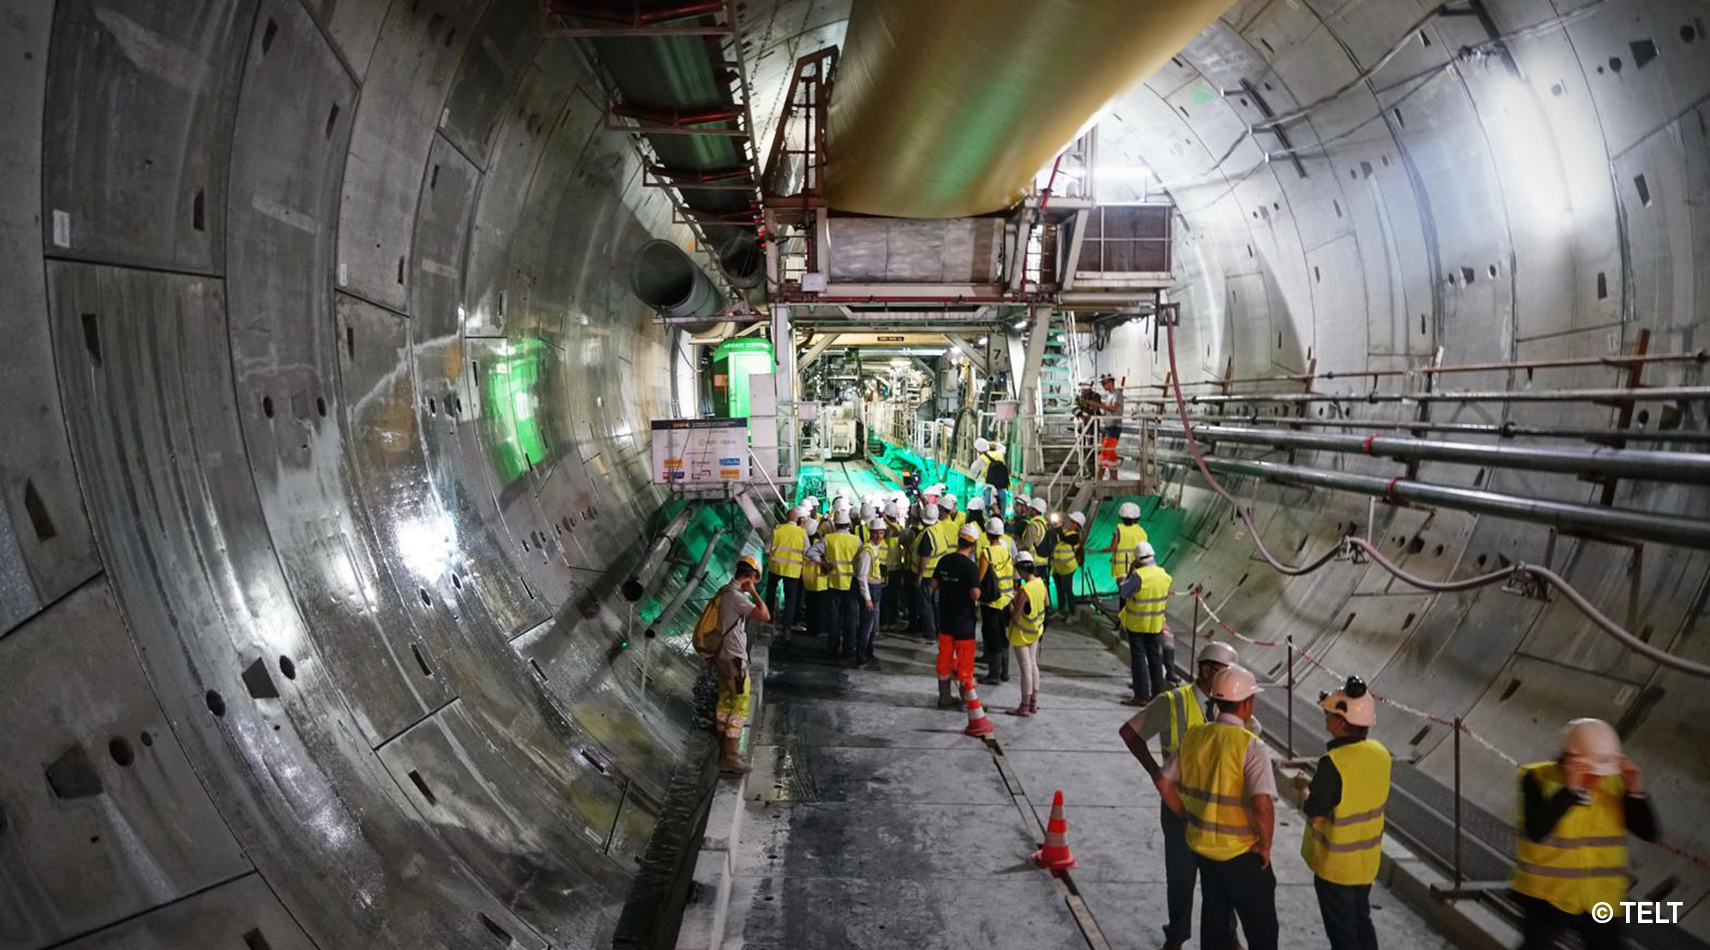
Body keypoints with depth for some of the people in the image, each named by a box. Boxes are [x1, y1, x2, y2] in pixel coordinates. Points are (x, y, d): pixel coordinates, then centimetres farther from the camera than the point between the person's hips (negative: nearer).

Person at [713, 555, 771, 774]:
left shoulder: (725, 592, 7)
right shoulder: (736, 597, -23)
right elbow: (765, 616, -30)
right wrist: (753, 591, -20)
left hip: (722, 658, 10)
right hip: (734, 661, -10)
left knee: (725, 703, 19)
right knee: (739, 708, -1)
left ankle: (724, 750, 31)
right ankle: (730, 759, 2)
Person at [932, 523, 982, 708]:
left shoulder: (944, 561, 0)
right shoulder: (969, 566, -19)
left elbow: (934, 584, 8)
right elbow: (975, 594, -23)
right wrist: (978, 591, -2)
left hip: (945, 617, 6)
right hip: (963, 620, -6)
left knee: (944, 658, 14)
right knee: (965, 660, 5)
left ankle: (944, 698, 21)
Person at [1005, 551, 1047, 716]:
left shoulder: (1024, 590, -27)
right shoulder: (1040, 583, -3)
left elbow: (1015, 615, -24)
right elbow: (1047, 603, 12)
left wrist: (1011, 603, -6)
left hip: (1022, 634, -8)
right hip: (1035, 631, 8)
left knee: (1025, 668, 0)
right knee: (1033, 665, 17)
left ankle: (1024, 707, 9)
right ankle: (1033, 703, 26)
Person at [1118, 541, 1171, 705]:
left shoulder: (1138, 576, -22)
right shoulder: (1164, 575, -1)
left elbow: (1122, 593, -15)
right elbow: (1165, 597, 10)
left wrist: (1129, 574, -7)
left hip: (1136, 624, -5)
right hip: (1156, 624, 5)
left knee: (1138, 658, 1)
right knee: (1155, 657, 14)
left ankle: (1141, 696, 2)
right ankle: (1158, 693, 20)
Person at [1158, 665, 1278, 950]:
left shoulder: (1193, 737, -2)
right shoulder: (1251, 746, -21)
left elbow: (1165, 784, 4)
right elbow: (1262, 804, -30)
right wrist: (1265, 845, -14)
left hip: (1201, 845, 6)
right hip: (1241, 853, -6)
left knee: (1214, 920, 22)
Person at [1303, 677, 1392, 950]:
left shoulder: (1333, 763, -28)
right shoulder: (1380, 753, -6)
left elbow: (1316, 815, -22)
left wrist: (1307, 792, -4)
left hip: (1335, 864, -6)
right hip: (1367, 859, 6)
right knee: (1361, 922, 24)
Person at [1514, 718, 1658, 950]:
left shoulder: (1615, 783, -1)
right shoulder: (1538, 778, -14)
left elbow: (1649, 833, -4)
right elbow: (1537, 831, -28)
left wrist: (1635, 790, -17)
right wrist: (1569, 790, -31)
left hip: (1602, 901, 4)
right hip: (1547, 898, -4)